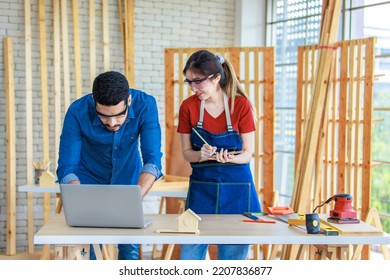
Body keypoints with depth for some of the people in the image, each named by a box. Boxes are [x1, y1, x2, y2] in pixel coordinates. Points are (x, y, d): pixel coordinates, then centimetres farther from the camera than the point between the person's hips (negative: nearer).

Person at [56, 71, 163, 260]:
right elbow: (66, 168, -28)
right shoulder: (77, 112, -30)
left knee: (130, 248, 2)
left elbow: (152, 160, -30)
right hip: (89, 180, -1)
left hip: (128, 180, 1)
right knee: (88, 250, -3)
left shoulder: (145, 106, -28)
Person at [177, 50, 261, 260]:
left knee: (232, 256, 6)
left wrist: (229, 157, -27)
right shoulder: (188, 107, -4)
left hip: (236, 189, -1)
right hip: (201, 186, 2)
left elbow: (247, 154, -6)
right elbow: (186, 153, 1)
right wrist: (201, 154, -21)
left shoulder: (241, 105, -10)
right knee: (189, 256, 4)